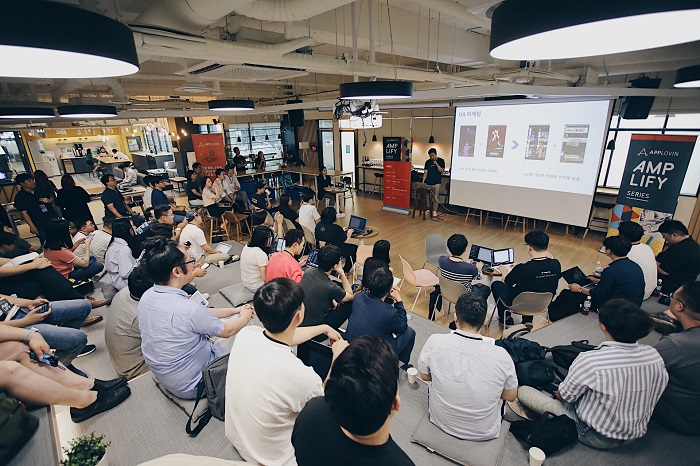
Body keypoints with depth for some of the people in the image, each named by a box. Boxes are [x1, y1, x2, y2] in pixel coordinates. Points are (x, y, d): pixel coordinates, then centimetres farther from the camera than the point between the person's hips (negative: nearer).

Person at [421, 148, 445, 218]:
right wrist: (423, 182, -2)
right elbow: (425, 173, 7)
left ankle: (435, 211, 1)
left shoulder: (441, 160, 2)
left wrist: (436, 164, -14)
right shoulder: (427, 162, 7)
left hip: (436, 182, -2)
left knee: (436, 197, -5)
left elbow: (442, 171, -5)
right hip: (428, 182, 2)